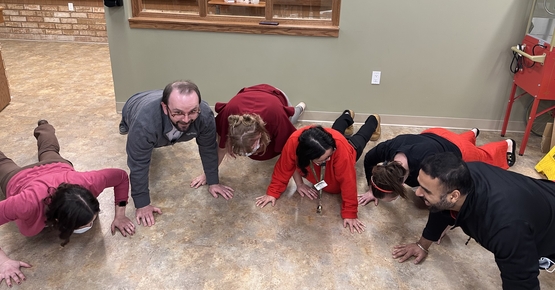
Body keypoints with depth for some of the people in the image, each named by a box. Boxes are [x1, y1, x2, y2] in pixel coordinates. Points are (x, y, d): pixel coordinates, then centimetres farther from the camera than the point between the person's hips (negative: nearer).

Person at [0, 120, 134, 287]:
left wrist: (119, 215, -33)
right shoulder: (29, 203, -55)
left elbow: (121, 176, -31)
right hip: (20, 178, -2)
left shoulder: (88, 183, -49)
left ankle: (43, 127, 67)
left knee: (49, 150, 40)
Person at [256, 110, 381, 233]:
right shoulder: (294, 142, -48)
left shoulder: (339, 145, -53)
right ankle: (347, 116, 66)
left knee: (359, 140, 35)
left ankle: (373, 120, 63)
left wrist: (350, 213, -41)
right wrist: (272, 192, -29)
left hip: (349, 148, -2)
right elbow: (284, 167, -30)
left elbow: (347, 180, -44)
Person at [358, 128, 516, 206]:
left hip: (458, 150, -3)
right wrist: (372, 190, -13)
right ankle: (472, 133, 72)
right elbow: (368, 160, -16)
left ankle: (507, 145, 64)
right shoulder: (387, 149, -39)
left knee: (485, 157, 34)